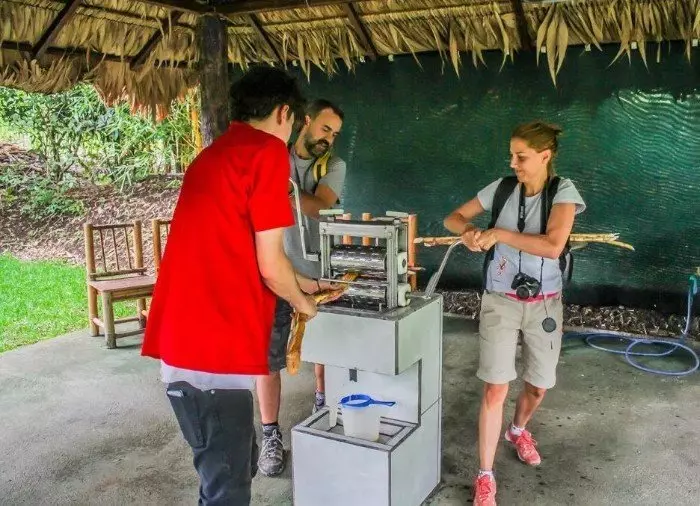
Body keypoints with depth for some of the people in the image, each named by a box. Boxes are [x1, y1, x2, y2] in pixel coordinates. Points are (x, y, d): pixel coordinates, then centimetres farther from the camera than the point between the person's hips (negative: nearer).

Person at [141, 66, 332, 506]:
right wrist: (302, 302, 10)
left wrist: (300, 282, 37)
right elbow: (268, 264, -11)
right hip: (216, 349, -9)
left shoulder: (212, 154, 21)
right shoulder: (269, 151, -8)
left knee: (235, 466, 23)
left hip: (180, 342, 9)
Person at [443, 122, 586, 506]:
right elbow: (454, 217, 4)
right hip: (500, 301, 0)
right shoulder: (502, 188, -3)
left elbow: (552, 246, -26)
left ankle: (518, 430, 49)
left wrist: (499, 233, -25)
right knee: (495, 388, -4)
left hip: (544, 304, 0)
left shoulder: (563, 191, -11)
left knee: (538, 385, 16)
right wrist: (468, 231, -18)